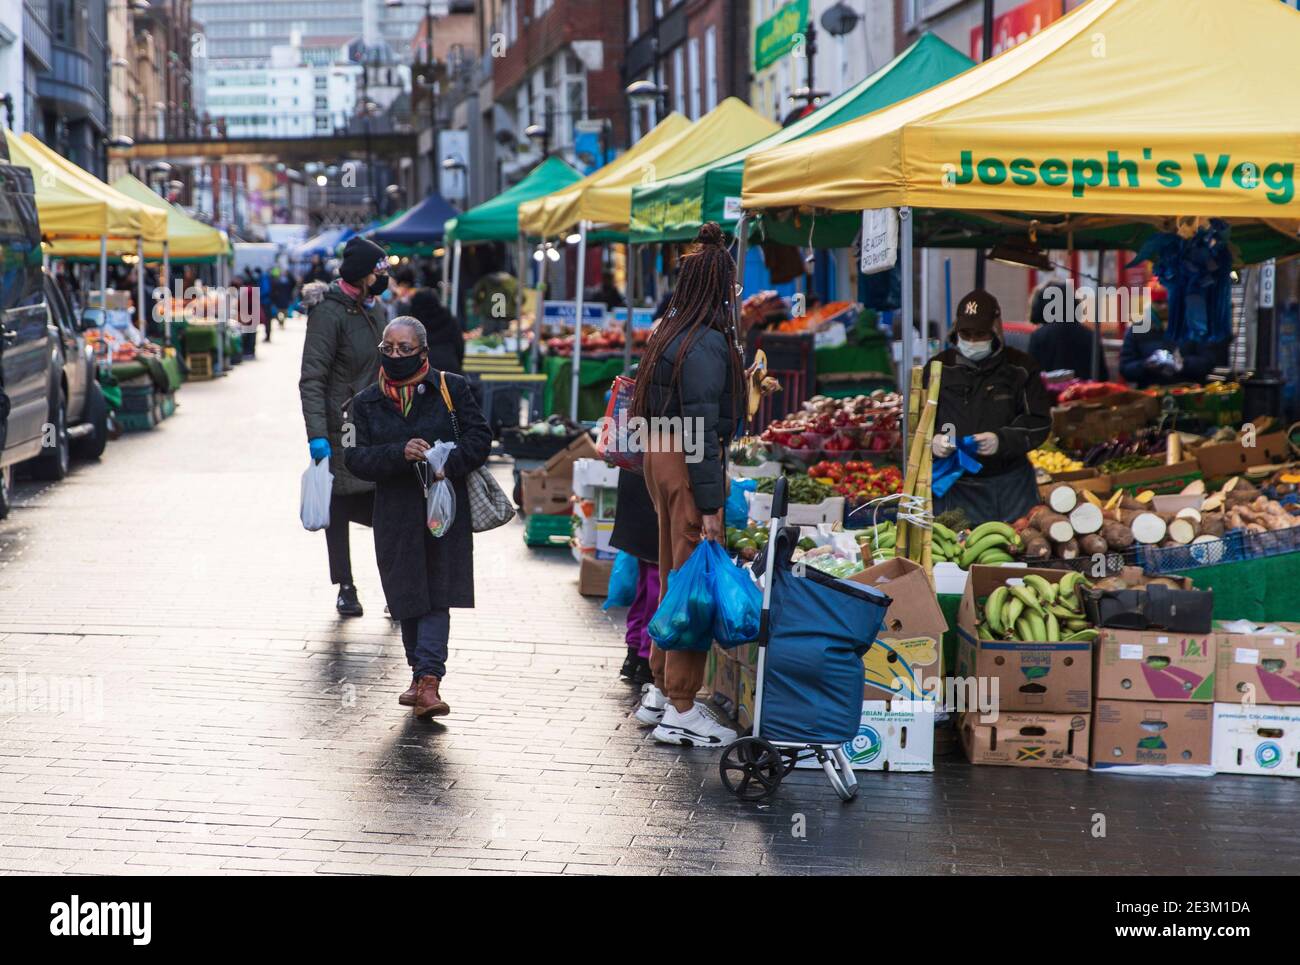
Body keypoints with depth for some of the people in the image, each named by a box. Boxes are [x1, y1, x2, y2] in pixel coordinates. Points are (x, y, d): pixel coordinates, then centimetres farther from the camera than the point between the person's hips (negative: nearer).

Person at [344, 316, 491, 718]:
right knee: (408, 597, 9)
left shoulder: (451, 389, 2)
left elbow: (479, 436, -1)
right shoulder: (366, 403, 7)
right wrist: (401, 454, -20)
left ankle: (428, 681, -14)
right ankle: (423, 675, 23)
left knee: (436, 597, -7)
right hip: (396, 514, 2)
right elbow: (356, 458, -4)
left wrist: (448, 465, -17)